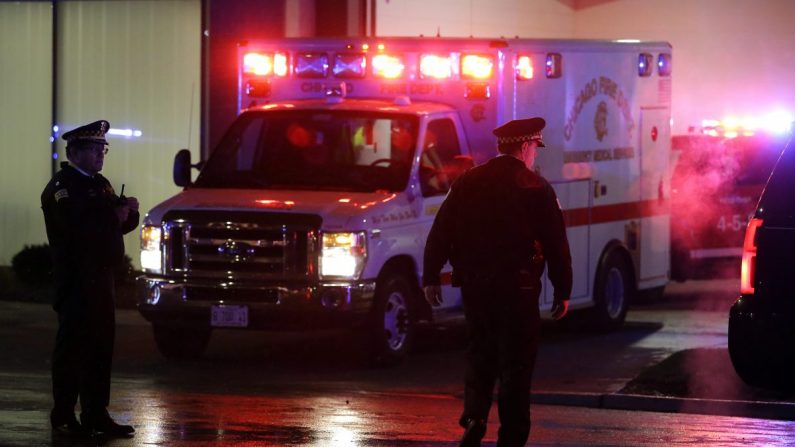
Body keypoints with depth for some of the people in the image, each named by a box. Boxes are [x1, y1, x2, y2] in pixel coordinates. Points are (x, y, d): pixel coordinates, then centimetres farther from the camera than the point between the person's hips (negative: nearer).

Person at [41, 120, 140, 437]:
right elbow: (78, 225, -24)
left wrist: (128, 212, -3)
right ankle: (63, 416, -3)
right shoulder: (62, 187, -9)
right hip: (75, 280, -9)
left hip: (101, 278, 9)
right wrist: (114, 214, -14)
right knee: (72, 347, -6)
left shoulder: (100, 185, 19)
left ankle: (96, 414, 12)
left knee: (101, 347, 8)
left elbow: (124, 224, 19)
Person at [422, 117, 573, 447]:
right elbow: (557, 244, -5)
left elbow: (440, 233, 5)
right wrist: (562, 291, 2)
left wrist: (431, 277, 11)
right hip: (518, 287, -4)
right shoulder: (536, 188, -6)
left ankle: (474, 419, 0)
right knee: (516, 363, 4)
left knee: (480, 355, 17)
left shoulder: (468, 183, 5)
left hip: (474, 284, 4)